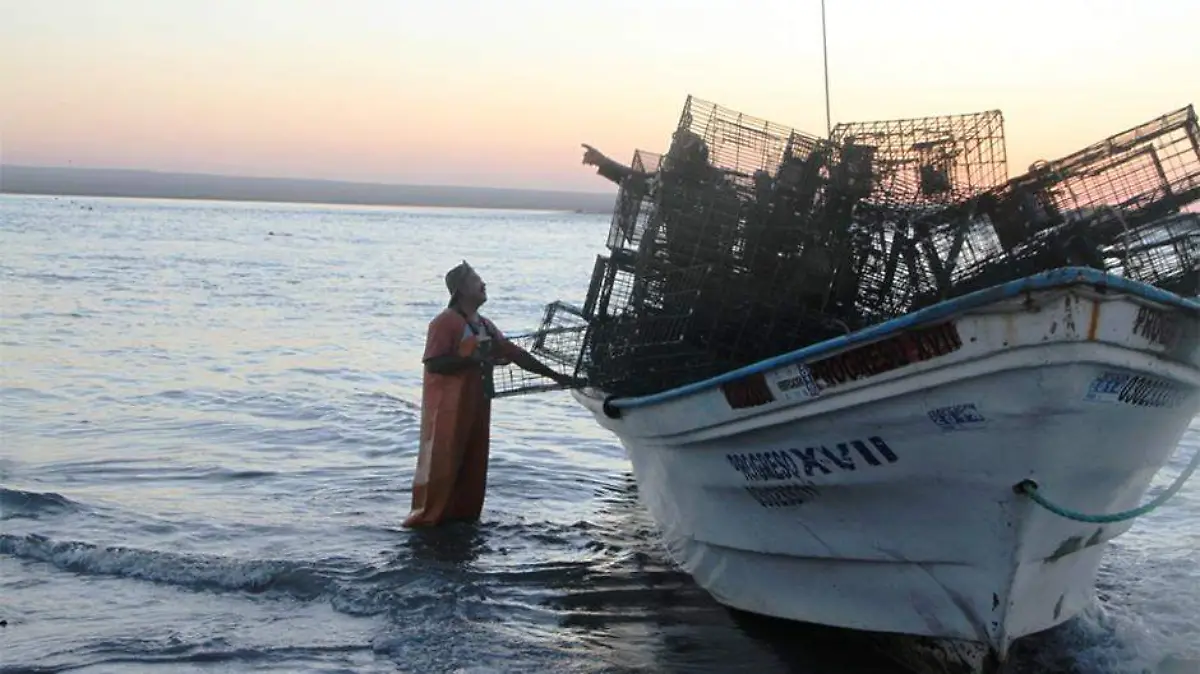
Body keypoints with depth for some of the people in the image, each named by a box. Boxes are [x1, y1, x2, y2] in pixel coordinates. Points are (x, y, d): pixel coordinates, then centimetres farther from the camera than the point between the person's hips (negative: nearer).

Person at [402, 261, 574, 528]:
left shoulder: (485, 326, 16)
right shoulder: (445, 322, -10)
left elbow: (516, 354, 18)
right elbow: (434, 363, -19)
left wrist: (553, 375, 16)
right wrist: (472, 359, -23)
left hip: (475, 406, 8)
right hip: (447, 408, -8)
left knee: (473, 464, 8)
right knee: (441, 461, -7)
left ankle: (463, 515, 16)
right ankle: (426, 517, 0)